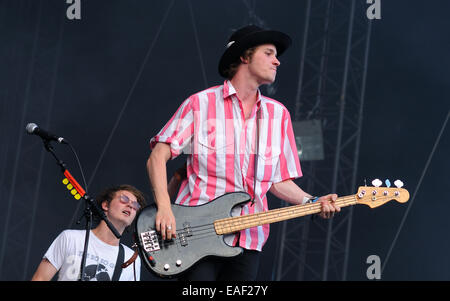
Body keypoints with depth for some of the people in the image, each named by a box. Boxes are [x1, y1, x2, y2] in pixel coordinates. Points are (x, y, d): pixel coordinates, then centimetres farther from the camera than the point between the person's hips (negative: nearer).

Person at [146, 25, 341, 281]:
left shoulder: (278, 114, 13)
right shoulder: (201, 104, 0)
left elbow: (279, 180, 16)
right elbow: (157, 157, -3)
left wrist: (311, 202, -2)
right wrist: (165, 209, -15)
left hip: (248, 241, 4)